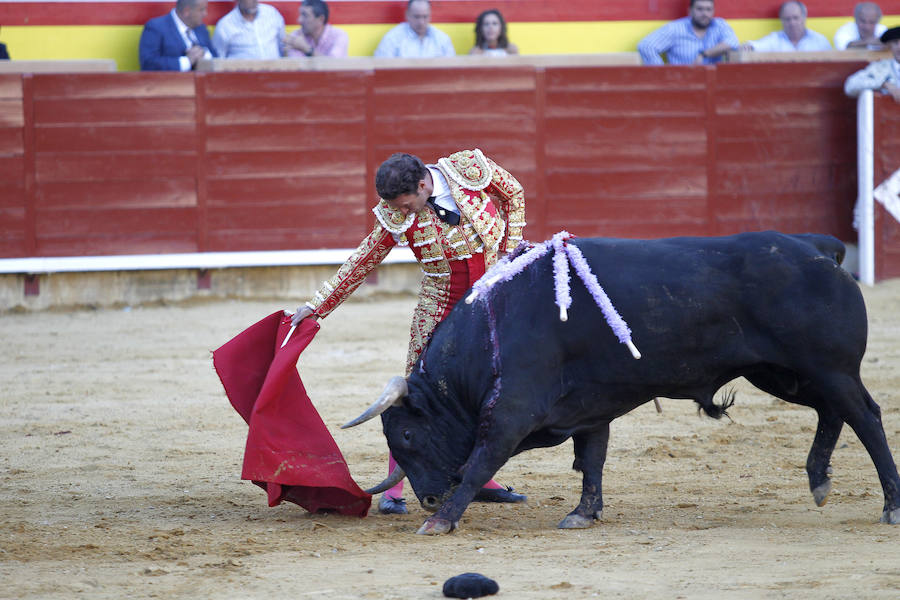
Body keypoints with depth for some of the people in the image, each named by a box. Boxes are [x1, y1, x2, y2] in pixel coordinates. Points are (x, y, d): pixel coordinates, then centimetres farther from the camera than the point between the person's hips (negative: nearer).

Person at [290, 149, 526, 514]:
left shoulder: (471, 168, -15)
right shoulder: (395, 217, -13)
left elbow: (514, 194, 4)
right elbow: (360, 264, -2)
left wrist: (510, 250, -2)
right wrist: (317, 306, -3)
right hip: (439, 312, -1)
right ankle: (394, 489, -4)